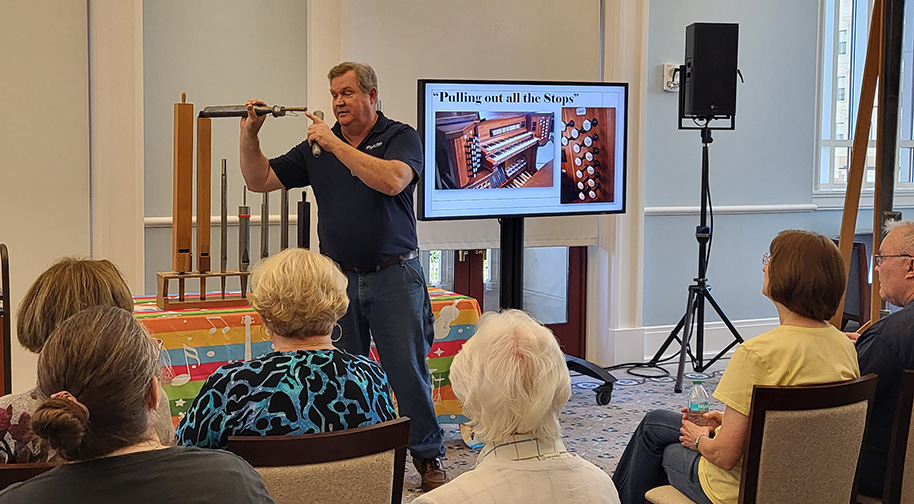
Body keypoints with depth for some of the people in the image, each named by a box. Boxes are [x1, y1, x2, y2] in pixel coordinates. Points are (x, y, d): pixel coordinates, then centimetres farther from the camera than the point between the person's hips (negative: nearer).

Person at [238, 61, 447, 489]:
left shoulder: (400, 137, -1)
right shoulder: (316, 147, 10)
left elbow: (392, 180, -22)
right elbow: (259, 180, 11)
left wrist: (335, 144, -19)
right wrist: (249, 135, -5)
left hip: (394, 275, -4)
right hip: (338, 277, 4)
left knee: (408, 370, -2)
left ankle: (428, 458, 10)